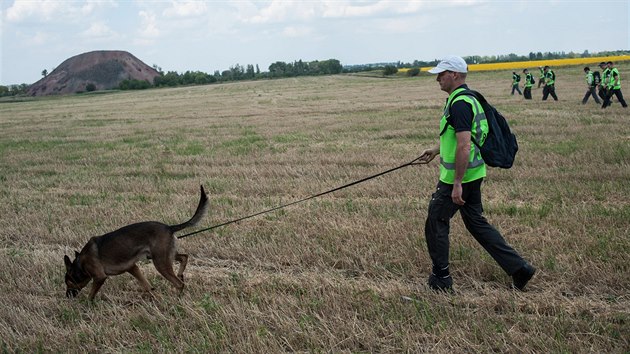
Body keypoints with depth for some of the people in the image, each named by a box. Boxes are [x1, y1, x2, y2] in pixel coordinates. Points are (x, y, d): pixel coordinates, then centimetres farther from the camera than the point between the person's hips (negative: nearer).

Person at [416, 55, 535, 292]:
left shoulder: (459, 104, -20)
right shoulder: (469, 98, 13)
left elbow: (464, 145, -27)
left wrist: (457, 184, -26)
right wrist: (436, 151, 30)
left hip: (458, 177, -10)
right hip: (473, 174, 10)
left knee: (436, 223, 5)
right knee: (476, 222, 15)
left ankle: (441, 279, 17)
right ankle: (518, 268, 13)